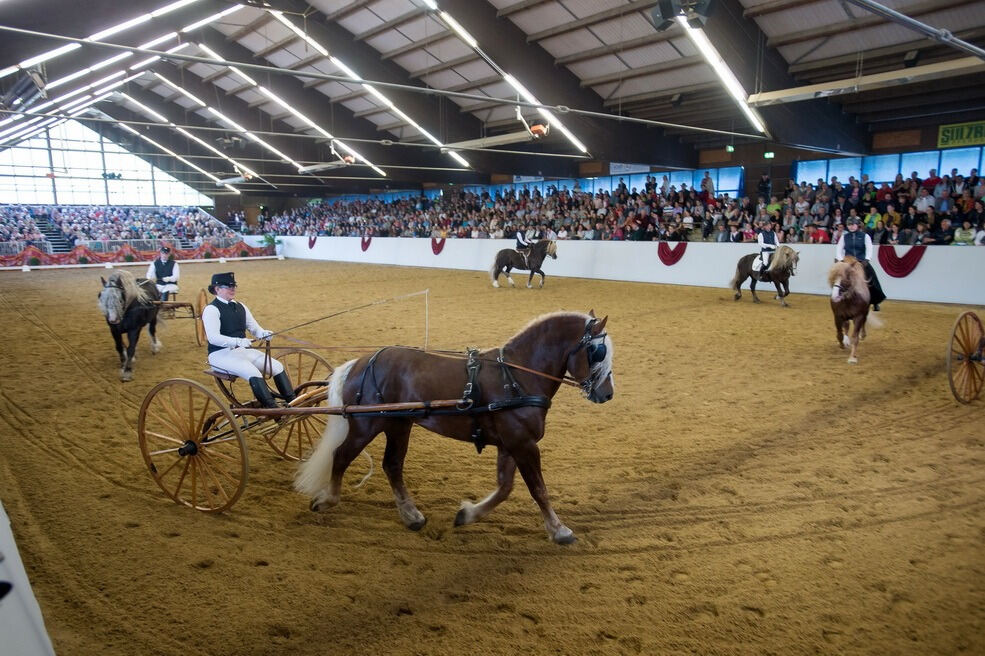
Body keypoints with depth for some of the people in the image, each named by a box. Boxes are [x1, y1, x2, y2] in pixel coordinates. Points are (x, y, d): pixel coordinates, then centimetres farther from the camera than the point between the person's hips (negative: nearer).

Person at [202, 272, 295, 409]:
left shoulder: (240, 307, 14)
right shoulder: (211, 309, -9)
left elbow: (255, 328, 12)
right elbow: (213, 337, -20)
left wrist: (263, 333, -13)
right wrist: (238, 341, -33)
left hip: (243, 350, 7)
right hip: (221, 354, -7)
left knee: (277, 366, -11)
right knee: (253, 372, -32)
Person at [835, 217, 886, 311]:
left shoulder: (865, 236, 2)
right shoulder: (844, 236, 7)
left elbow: (869, 249, -7)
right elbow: (838, 249, 3)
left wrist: (866, 260, -22)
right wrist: (840, 259, -13)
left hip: (862, 262, -1)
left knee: (871, 282, -1)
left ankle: (875, 302, 18)